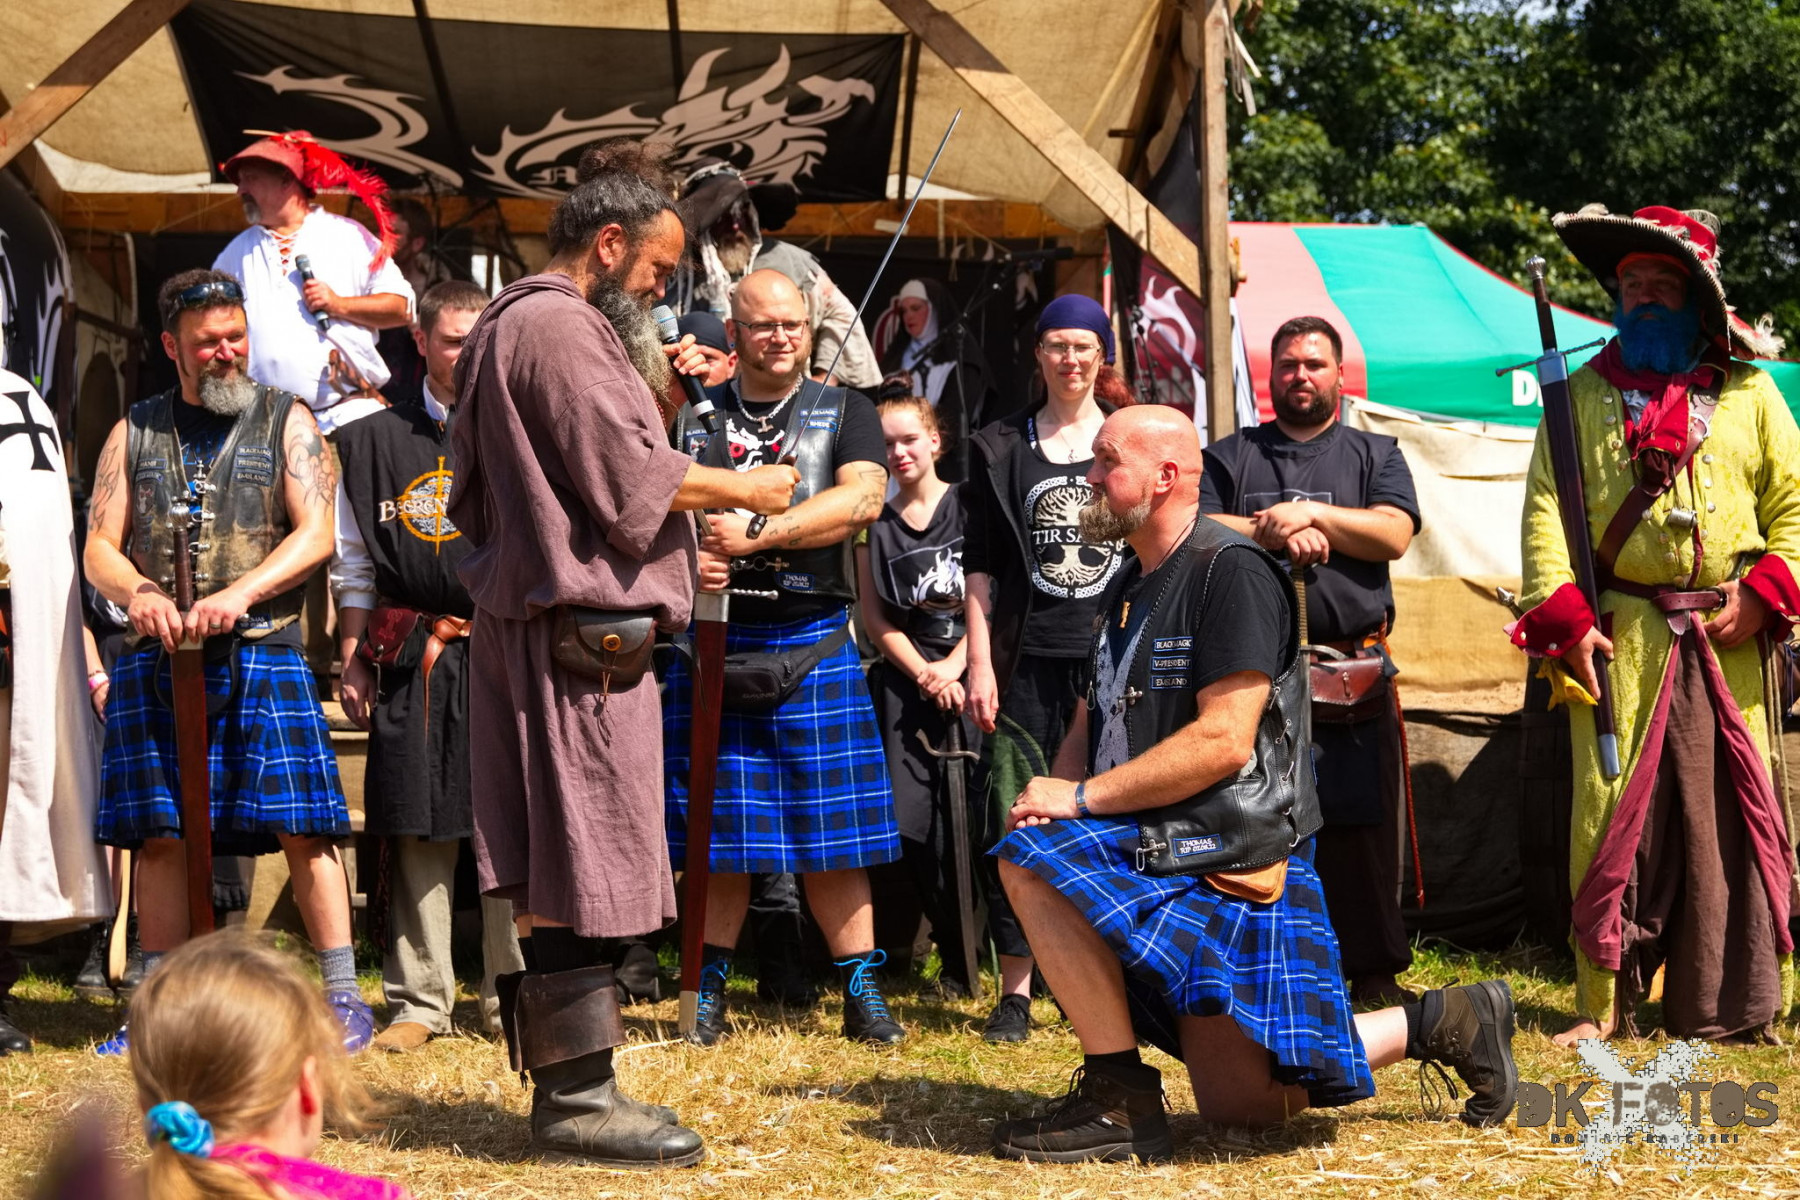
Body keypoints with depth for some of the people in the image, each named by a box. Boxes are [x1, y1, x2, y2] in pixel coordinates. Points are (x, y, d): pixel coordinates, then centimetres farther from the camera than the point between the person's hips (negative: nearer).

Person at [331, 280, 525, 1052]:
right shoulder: (375, 442, 11)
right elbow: (354, 567, 13)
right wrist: (353, 662, 6)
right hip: (412, 662, 1)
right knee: (417, 835, 3)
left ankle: (512, 997, 11)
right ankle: (418, 1002, 12)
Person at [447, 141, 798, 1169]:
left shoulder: (515, 324, 23)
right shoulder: (560, 325, -11)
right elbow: (628, 477, -16)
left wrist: (659, 394, 15)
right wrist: (739, 488, -4)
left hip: (536, 616, 11)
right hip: (581, 629, -11)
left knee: (566, 871, 11)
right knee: (588, 865, -7)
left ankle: (569, 1087, 16)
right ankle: (578, 1098, -3)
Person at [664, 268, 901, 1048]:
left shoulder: (844, 413, 8)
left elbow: (861, 498, -10)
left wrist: (755, 536, -19)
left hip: (811, 642, -1)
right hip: (711, 640, 1)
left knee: (833, 828, 0)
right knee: (717, 827, 4)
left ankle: (861, 992, 7)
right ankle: (710, 991, 14)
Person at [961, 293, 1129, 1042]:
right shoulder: (1002, 448, 10)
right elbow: (980, 566, 8)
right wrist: (979, 662, 0)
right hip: (1027, 663, 0)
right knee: (1015, 820, -2)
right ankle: (1016, 989, 6)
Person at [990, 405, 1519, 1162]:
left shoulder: (1231, 572, -13)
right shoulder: (1129, 588, 16)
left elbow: (1224, 741, -21)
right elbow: (1091, 723, 18)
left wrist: (1082, 797, -19)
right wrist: (1055, 795, -5)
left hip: (1231, 863, -8)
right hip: (1150, 847, 8)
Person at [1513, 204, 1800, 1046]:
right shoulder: (1583, 393, 11)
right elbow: (1545, 509, 3)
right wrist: (1564, 617, -9)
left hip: (1727, 643, 1)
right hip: (1618, 639, -1)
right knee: (1611, 813, -3)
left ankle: (1730, 1006, 10)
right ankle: (1604, 1004, 4)